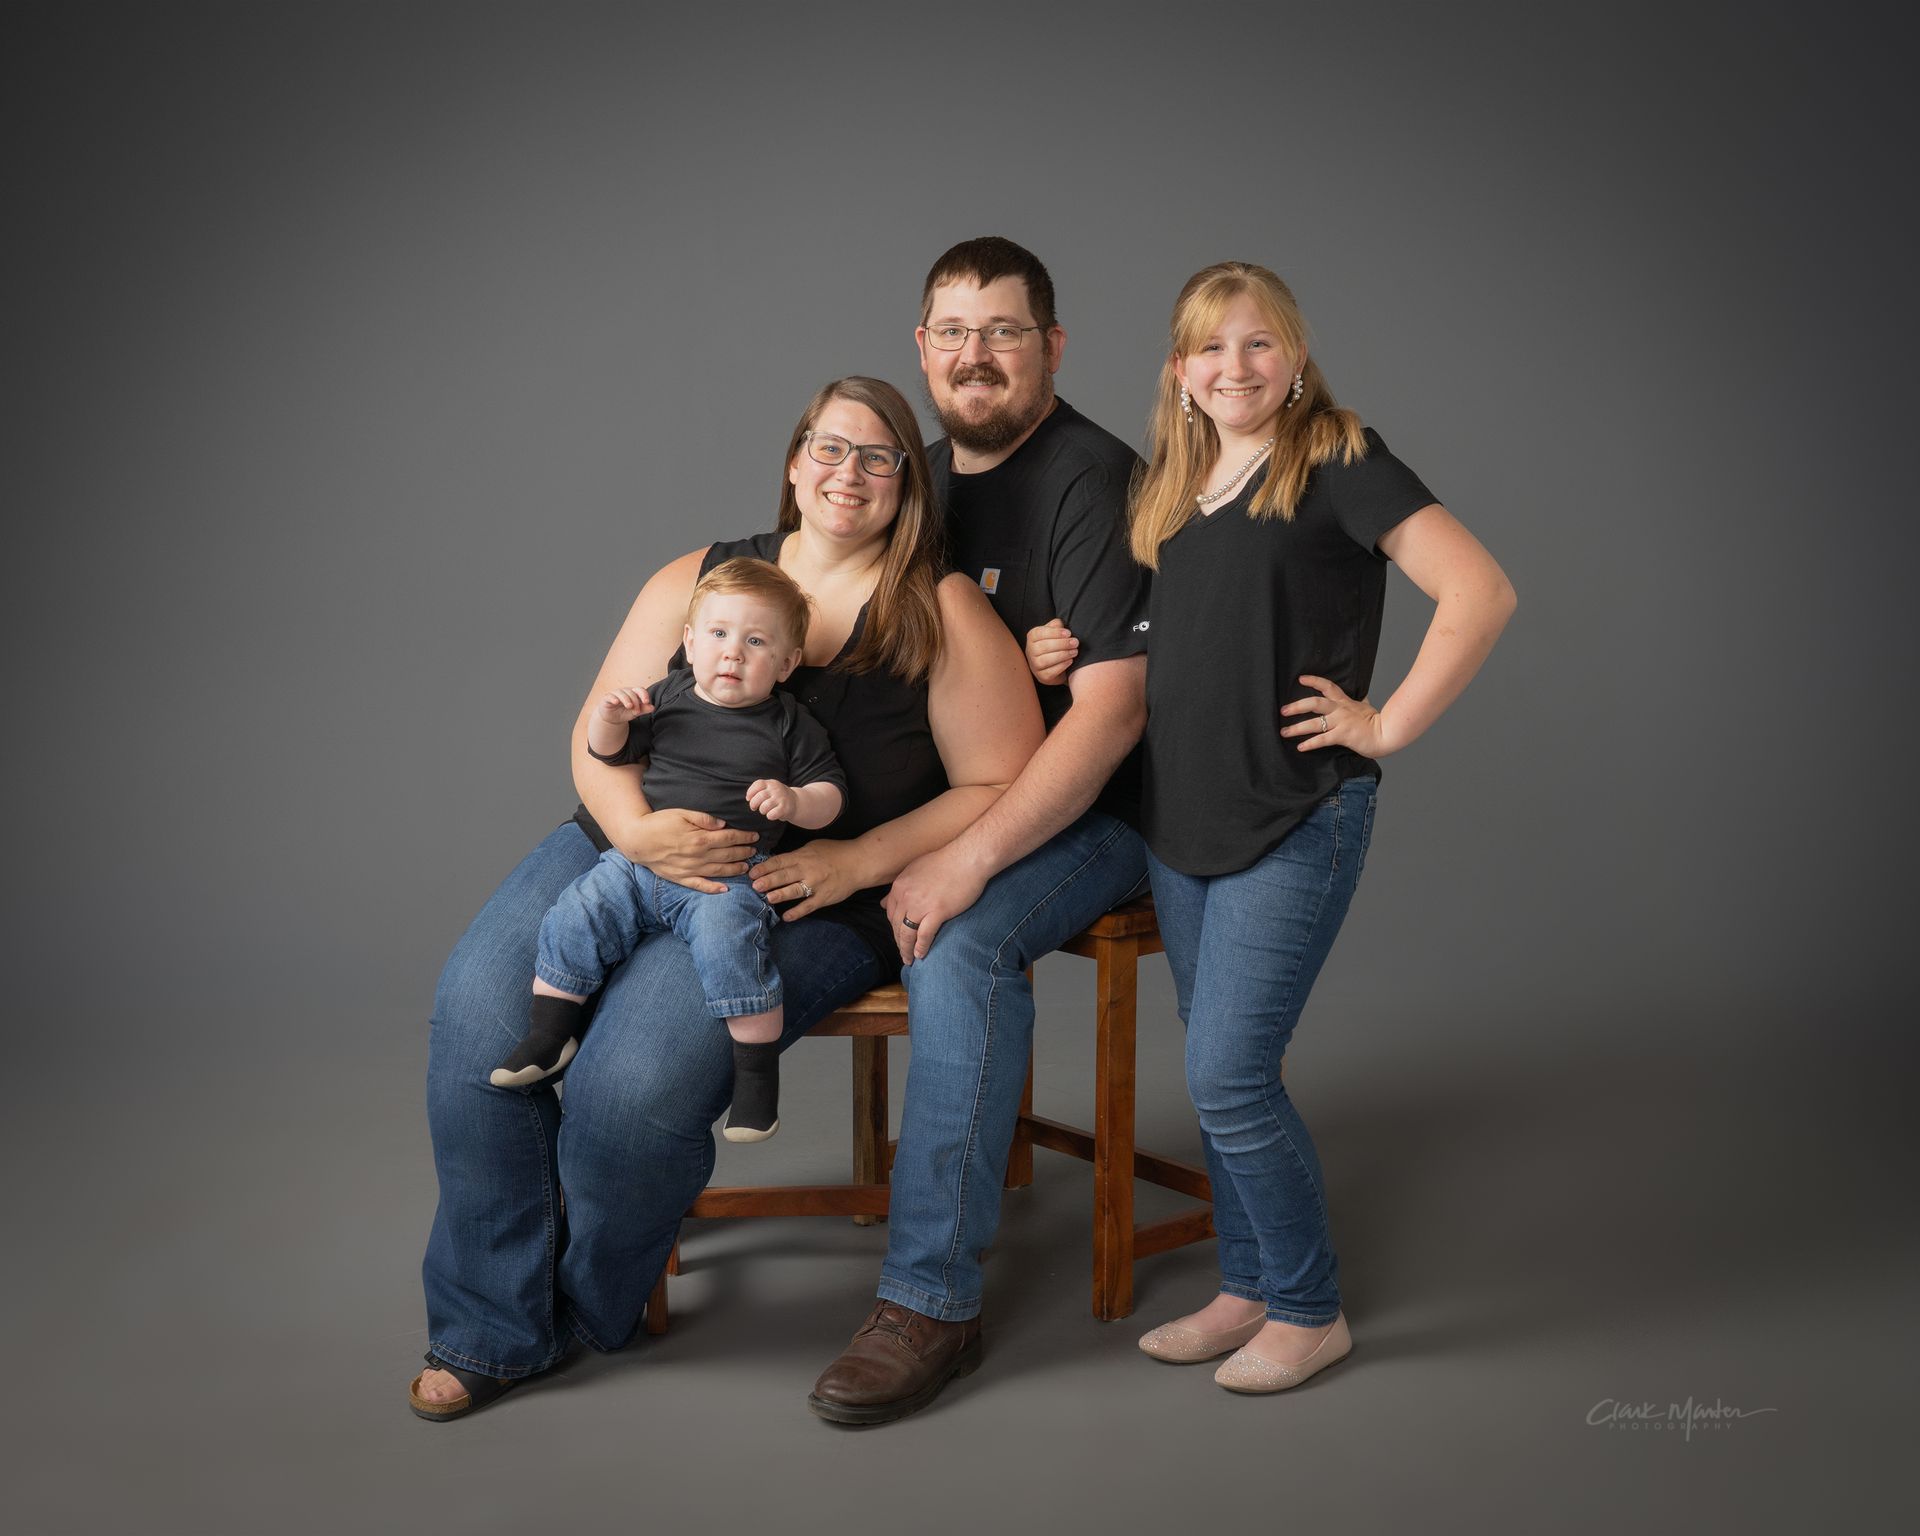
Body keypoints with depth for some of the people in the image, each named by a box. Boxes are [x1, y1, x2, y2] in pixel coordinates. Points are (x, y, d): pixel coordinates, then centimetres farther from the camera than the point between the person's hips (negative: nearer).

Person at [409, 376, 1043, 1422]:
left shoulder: (945, 617, 1)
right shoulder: (696, 581, 11)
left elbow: (999, 789, -2)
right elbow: (597, 736, 9)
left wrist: (855, 861, -14)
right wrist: (637, 829, -13)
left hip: (802, 901, -4)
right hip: (629, 851, 4)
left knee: (636, 1078, -27)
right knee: (478, 1014, -20)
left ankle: (588, 1314, 6)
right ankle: (493, 1328, -2)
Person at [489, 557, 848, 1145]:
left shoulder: (789, 723, 4)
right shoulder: (667, 697, 10)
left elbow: (830, 792, 4)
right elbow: (609, 754, 17)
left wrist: (793, 801, -19)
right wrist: (608, 715, -5)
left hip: (727, 878, -4)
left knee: (727, 943, -31)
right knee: (572, 921, -13)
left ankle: (758, 1073, -17)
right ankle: (547, 1039, 4)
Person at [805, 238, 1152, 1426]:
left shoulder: (1094, 481, -13)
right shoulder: (923, 478, 12)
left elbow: (1110, 709, -21)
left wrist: (970, 860, -29)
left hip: (1088, 818, -7)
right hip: (934, 805, 7)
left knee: (961, 946, -35)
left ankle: (933, 1299, -25)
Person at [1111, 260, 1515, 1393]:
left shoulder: (1339, 460, -8)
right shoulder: (1172, 486, 13)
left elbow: (1481, 595, -15)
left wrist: (1387, 728, -15)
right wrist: (1060, 655, 8)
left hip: (1297, 821, -7)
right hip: (1180, 820, 7)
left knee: (1230, 1076, -8)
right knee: (1223, 1075, 13)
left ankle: (1310, 1311, 11)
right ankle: (1248, 1289, 27)